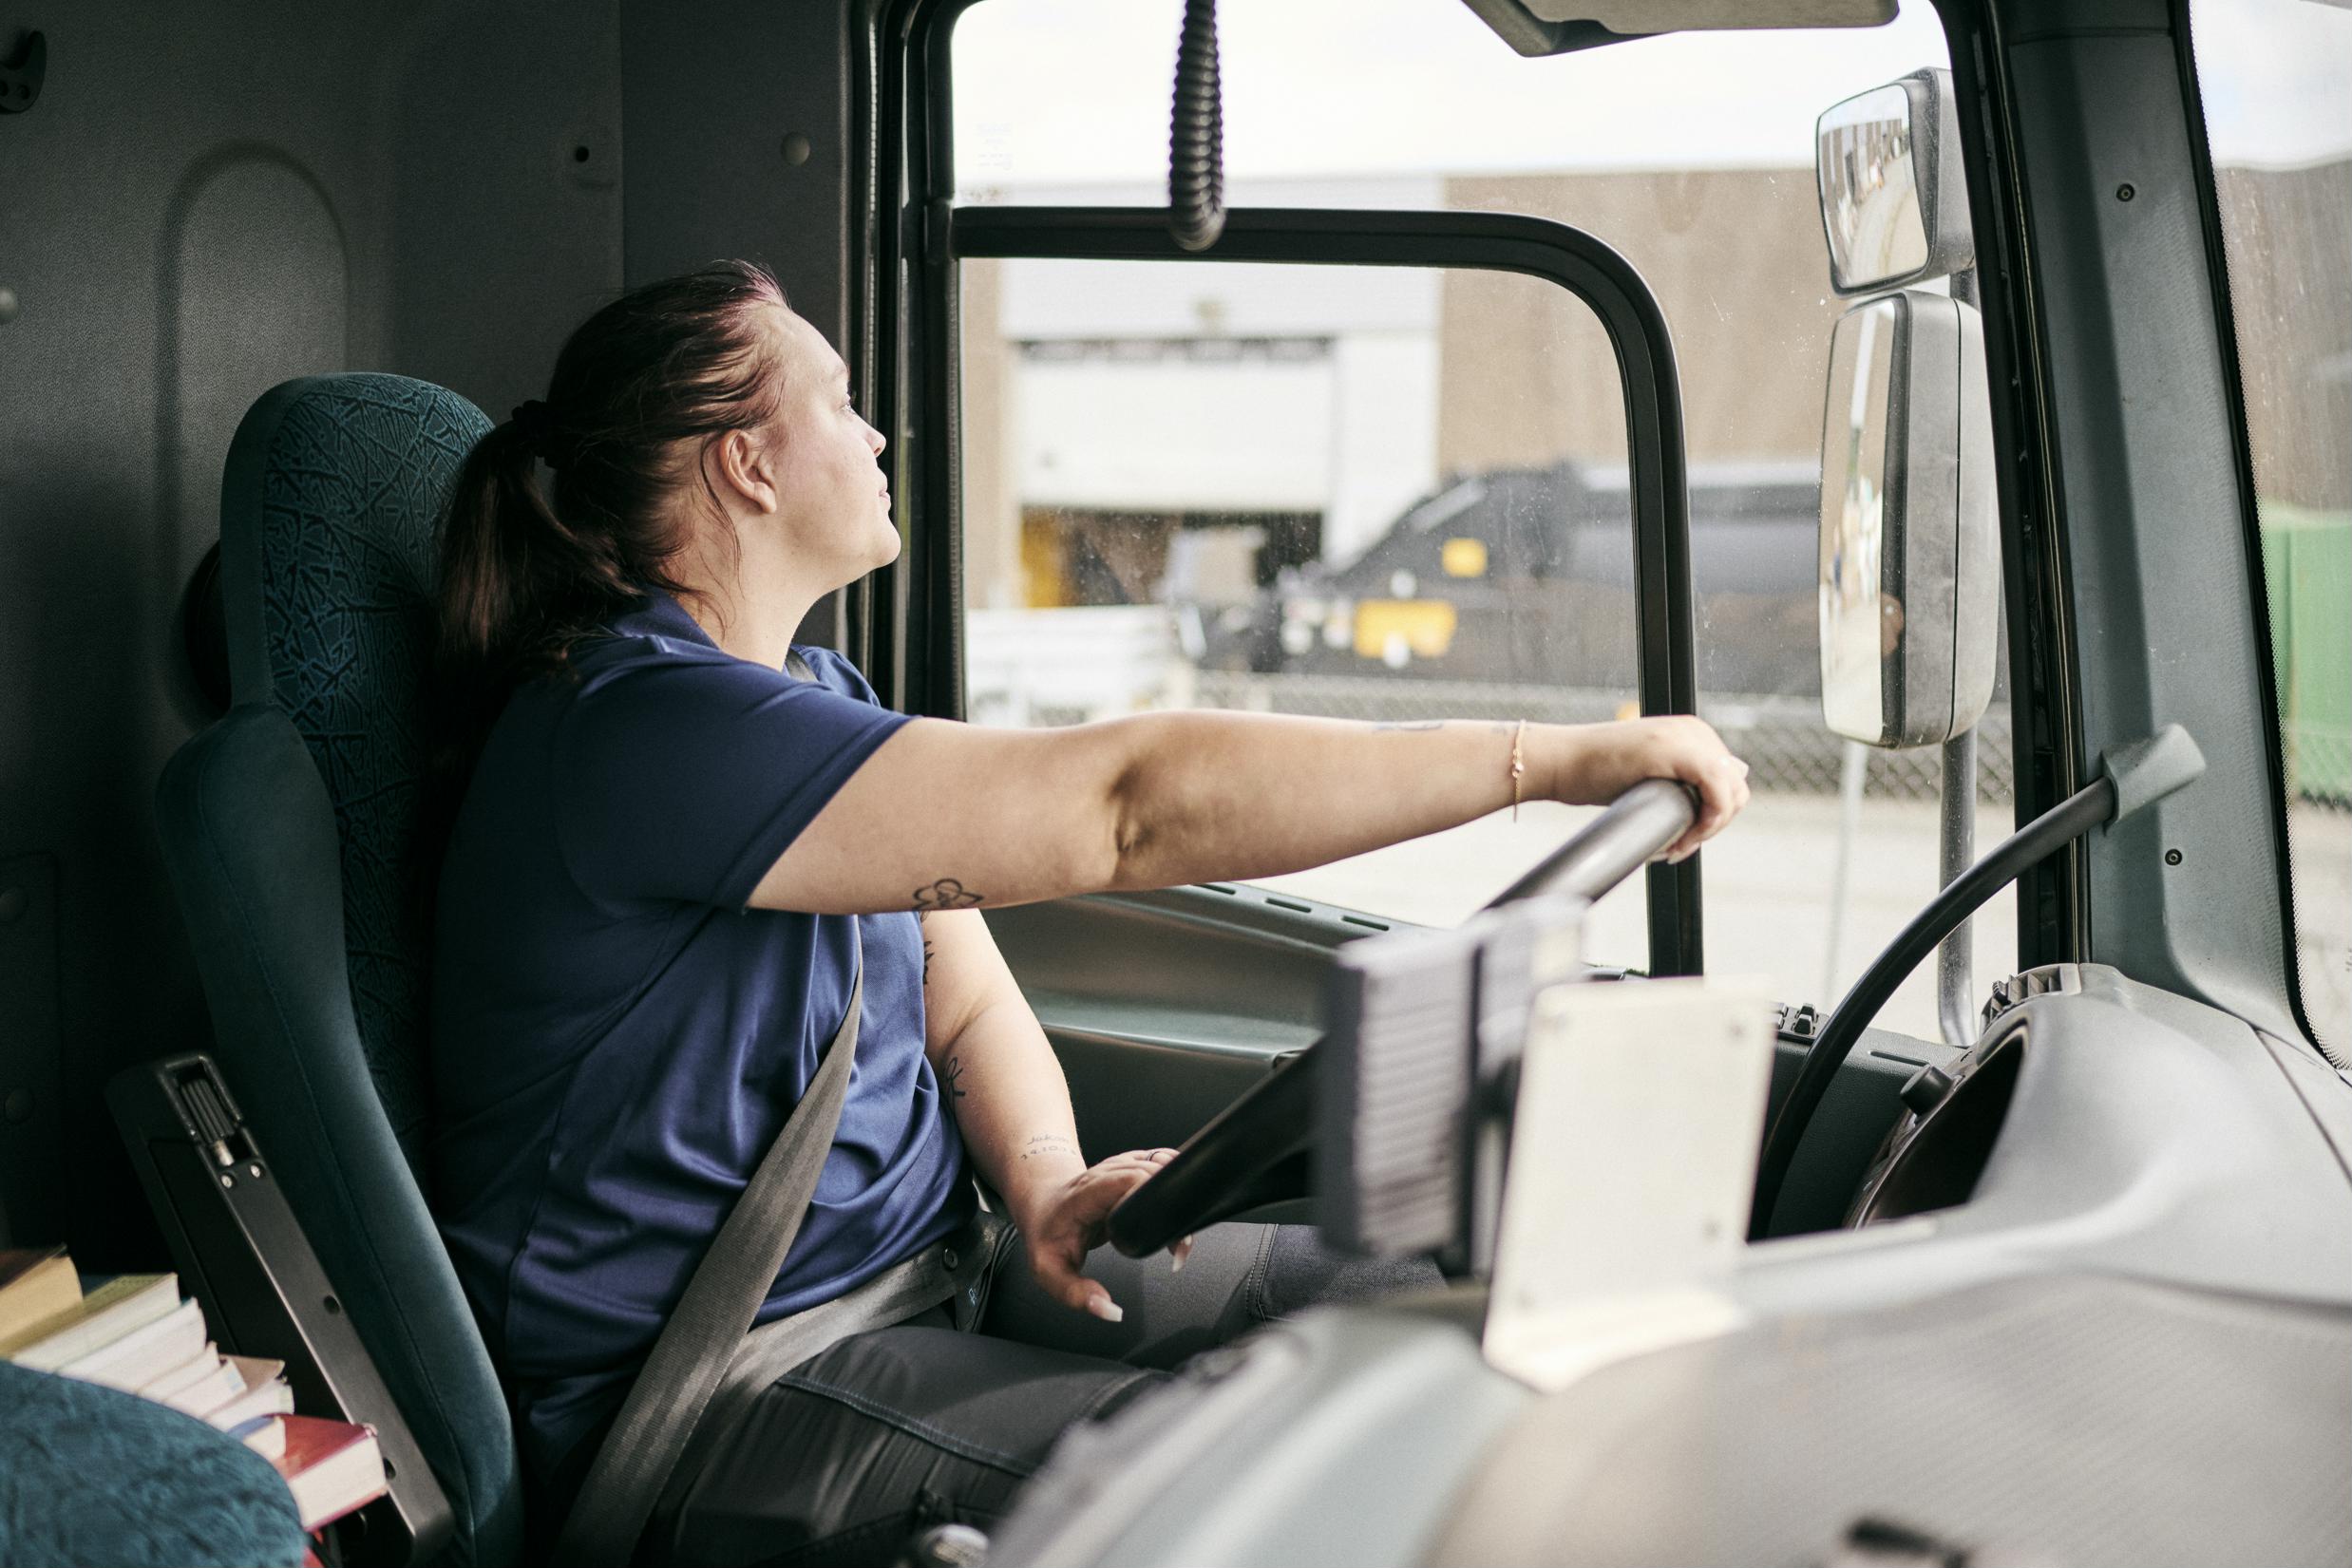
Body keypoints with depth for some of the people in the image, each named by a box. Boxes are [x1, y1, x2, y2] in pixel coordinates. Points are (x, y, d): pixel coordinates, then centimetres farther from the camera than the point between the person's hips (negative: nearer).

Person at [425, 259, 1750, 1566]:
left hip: (934, 1261, 9)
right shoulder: (633, 729, -22)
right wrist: (1556, 757, -26)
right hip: (714, 1394, -9)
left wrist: (1045, 1185, -14)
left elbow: (970, 1007, 9)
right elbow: (1124, 805, -29)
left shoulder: (820, 695, 12)